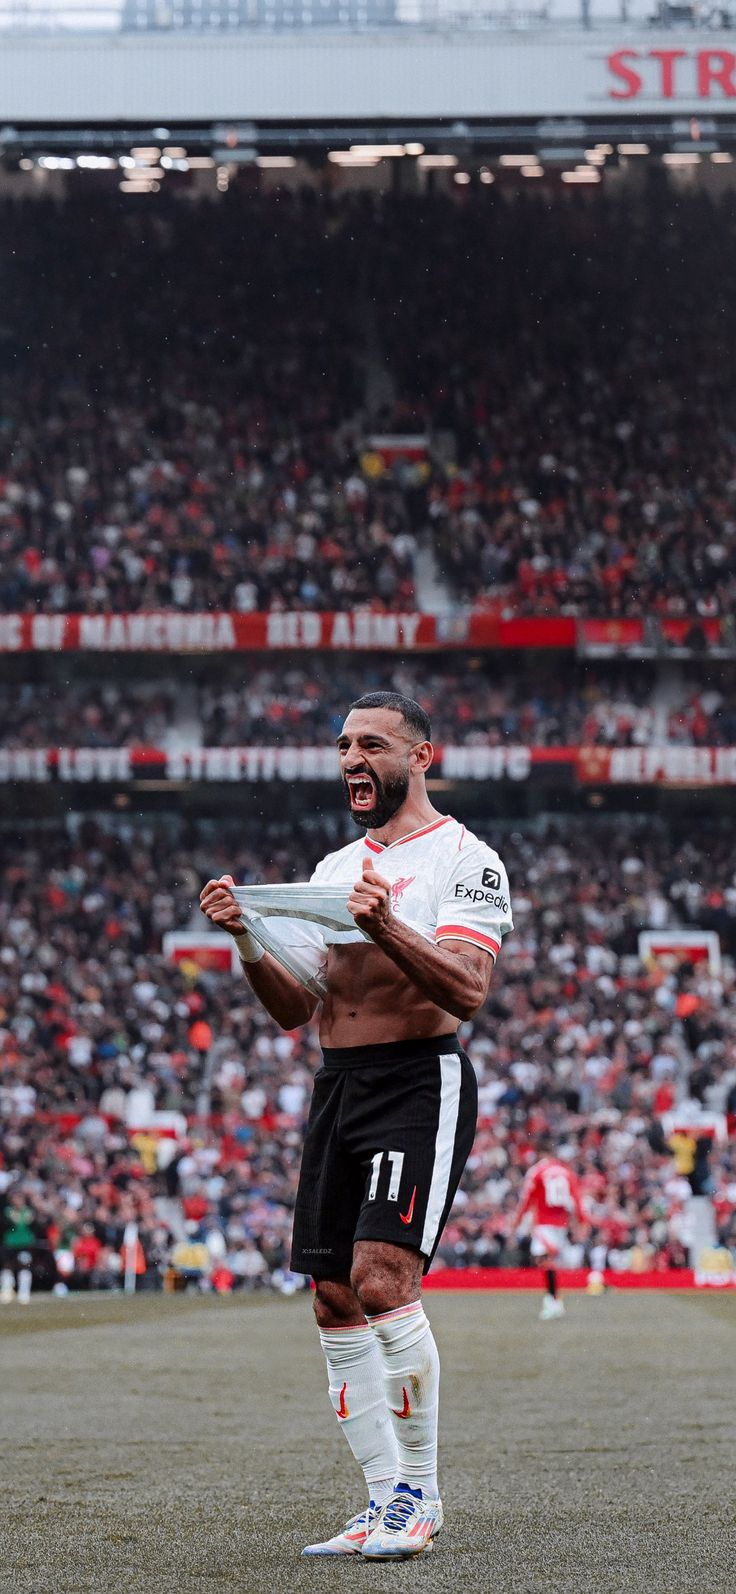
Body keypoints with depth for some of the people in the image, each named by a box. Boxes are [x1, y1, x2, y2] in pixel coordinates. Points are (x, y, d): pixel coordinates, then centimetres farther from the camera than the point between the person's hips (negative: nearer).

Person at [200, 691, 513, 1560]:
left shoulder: (464, 860, -3)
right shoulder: (334, 869, 19)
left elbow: (467, 990, -16)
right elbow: (294, 1007, 15)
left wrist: (388, 927, -30)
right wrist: (247, 941, -2)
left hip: (420, 1081, -8)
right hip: (335, 1088, 8)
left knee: (382, 1280, -19)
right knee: (335, 1302, 3)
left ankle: (420, 1494, -9)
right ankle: (386, 1503, 9)